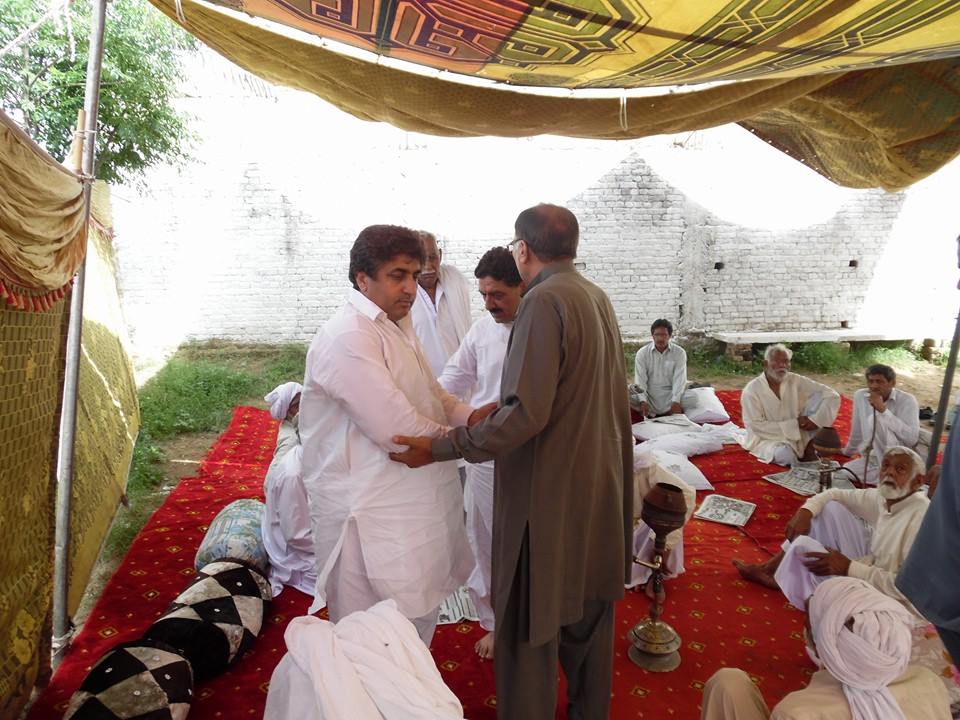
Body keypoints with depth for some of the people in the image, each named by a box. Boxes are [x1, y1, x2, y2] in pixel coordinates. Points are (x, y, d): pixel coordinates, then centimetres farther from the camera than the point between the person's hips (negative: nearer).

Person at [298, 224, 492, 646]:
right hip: (369, 515, -9)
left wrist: (471, 416, -5)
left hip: (411, 501, 10)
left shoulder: (395, 324, 10)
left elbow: (430, 393, 16)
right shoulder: (348, 338, -23)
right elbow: (398, 430, -27)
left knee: (419, 617, 24)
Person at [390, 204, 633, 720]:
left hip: (548, 492, -9)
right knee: (588, 611, 23)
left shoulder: (544, 301, -18)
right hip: (600, 485, 9)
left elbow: (527, 413, -25)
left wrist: (440, 447, -21)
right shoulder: (597, 297, 7)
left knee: (531, 624, 7)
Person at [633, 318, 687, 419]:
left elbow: (679, 379, -8)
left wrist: (676, 401, -24)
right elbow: (640, 380, -6)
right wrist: (643, 401, -22)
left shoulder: (679, 353, 1)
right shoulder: (642, 353, 2)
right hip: (649, 400, 0)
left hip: (671, 400, 0)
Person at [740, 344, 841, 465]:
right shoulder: (751, 390, -14)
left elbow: (833, 396, -6)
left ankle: (810, 448, -6)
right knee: (785, 454, -38)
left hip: (797, 435, 4)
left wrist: (816, 419, -21)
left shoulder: (796, 381, -4)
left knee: (819, 396, -10)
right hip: (768, 439, -4)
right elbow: (757, 427, -18)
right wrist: (793, 424, -20)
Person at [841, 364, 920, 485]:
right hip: (871, 459, 5)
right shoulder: (860, 396, 1)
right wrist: (847, 451, 30)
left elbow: (912, 439, -26)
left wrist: (883, 410, -26)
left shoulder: (907, 400, -12)